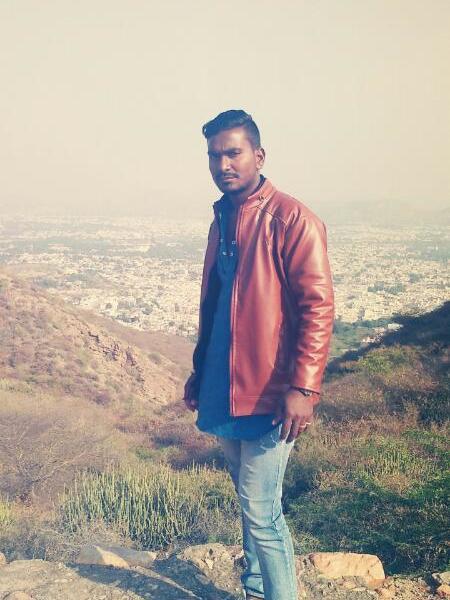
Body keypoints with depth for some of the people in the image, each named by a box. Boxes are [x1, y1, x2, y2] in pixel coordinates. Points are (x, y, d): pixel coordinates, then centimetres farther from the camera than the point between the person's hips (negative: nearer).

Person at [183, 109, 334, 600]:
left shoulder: (291, 219, -12)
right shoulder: (221, 220, 13)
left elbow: (318, 307, -17)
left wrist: (303, 388, -23)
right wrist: (199, 371, 22)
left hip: (268, 395, -8)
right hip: (225, 392, 8)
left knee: (261, 511, -4)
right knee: (252, 502, 20)